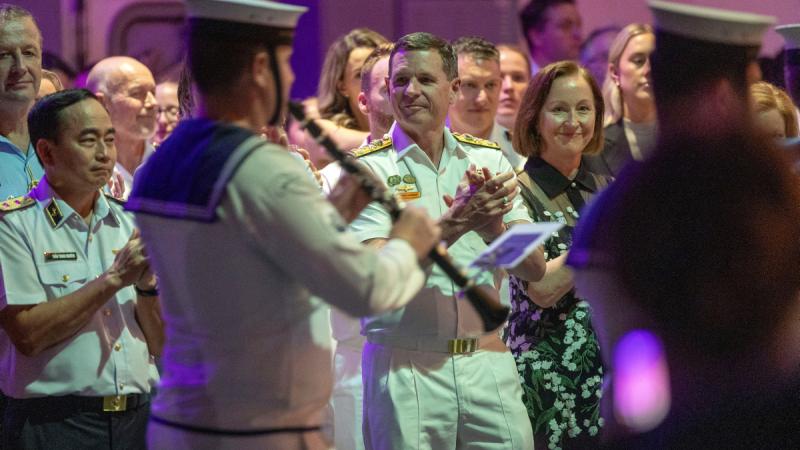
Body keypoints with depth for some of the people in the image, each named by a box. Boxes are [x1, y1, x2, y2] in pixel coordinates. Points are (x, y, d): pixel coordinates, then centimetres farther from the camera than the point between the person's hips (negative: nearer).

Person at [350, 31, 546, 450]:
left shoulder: (489, 159, 8)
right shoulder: (368, 168, -3)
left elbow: (534, 267, 2)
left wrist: (492, 226, -18)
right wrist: (456, 222, -24)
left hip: (488, 362, 3)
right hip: (405, 366, -3)